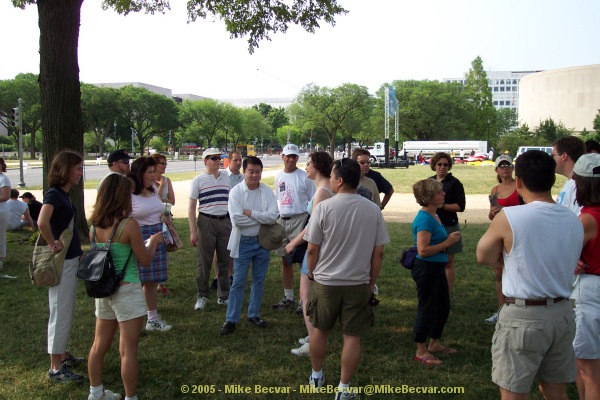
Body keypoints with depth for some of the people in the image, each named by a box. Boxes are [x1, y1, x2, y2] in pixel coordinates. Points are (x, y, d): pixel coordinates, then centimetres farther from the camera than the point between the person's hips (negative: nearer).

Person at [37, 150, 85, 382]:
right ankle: (56, 368, 11)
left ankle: (63, 355, 34)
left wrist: (77, 250, 11)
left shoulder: (64, 194, 9)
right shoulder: (54, 194, -18)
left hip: (71, 259, 9)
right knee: (60, 313, 0)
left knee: (67, 312, 20)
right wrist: (52, 245, -22)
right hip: (62, 261, -9)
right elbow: (42, 222, -35)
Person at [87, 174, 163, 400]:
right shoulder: (129, 225, -18)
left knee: (99, 345, 19)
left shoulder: (95, 226, 2)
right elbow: (145, 261, -11)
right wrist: (154, 241, 8)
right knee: (128, 350, 2)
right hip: (127, 291, -7)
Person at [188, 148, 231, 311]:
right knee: (203, 261, 1)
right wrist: (193, 230, -8)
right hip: (206, 222, -3)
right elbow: (192, 207, -3)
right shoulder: (198, 180, -2)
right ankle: (202, 296, 14)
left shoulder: (226, 178, 8)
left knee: (224, 260, 9)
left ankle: (223, 296, 20)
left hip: (225, 221, 3)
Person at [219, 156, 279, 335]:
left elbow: (273, 216, -16)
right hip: (243, 242, -3)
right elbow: (236, 219, -20)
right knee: (238, 282, 3)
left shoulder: (268, 192, -3)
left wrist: (249, 213, -18)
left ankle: (254, 315, 29)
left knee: (259, 281, 13)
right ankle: (231, 319, 12)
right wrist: (261, 218, -14)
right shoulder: (236, 191, -10)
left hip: (262, 241, 3)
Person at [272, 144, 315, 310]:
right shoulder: (278, 176, 11)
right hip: (281, 220, 6)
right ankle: (288, 297, 23)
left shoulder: (304, 177, -5)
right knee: (285, 260, 12)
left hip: (299, 220, -6)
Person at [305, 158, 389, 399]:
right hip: (358, 283, 1)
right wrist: (372, 282, 11)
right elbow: (378, 252, -2)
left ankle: (316, 377, 34)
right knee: (352, 336, 9)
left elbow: (312, 249, -7)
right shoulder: (373, 210, -6)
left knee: (320, 330, 19)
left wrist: (311, 272, 12)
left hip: (325, 281, 0)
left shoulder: (324, 207, -13)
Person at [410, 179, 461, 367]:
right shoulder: (424, 219, -21)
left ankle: (434, 344, 37)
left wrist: (449, 238, 7)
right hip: (426, 268, -10)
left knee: (443, 306, 20)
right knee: (427, 309, 2)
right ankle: (421, 351, 17)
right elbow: (423, 250, -26)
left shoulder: (434, 216, 9)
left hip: (437, 267, 10)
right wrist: (448, 242, -20)